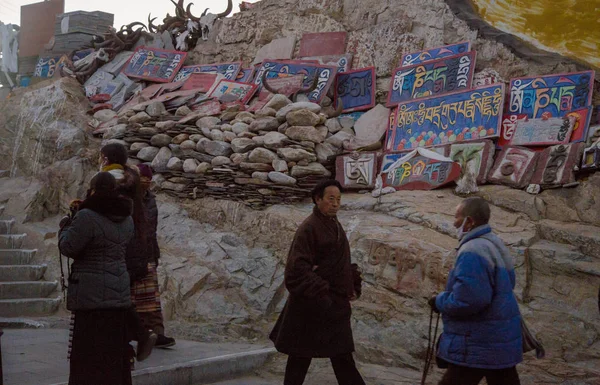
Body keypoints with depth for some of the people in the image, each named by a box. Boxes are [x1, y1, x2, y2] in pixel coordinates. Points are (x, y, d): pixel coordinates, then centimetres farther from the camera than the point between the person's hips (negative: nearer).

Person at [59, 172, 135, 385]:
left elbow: (68, 248, -12)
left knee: (92, 348, -1)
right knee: (114, 346, 14)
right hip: (118, 290, 7)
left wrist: (65, 228, 9)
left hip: (92, 293, -7)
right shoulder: (125, 219, 6)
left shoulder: (87, 217, -17)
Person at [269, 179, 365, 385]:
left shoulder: (334, 225, 11)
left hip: (336, 302, 8)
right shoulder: (309, 228, -17)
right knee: (302, 352, 4)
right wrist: (320, 293, -22)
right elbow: (298, 267, -22)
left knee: (341, 353, 11)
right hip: (312, 303, -8)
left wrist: (353, 285, 8)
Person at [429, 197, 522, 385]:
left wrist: (440, 301, -10)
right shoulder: (494, 244, 11)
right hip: (500, 339, 10)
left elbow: (467, 300, -28)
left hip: (479, 344, -10)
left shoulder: (473, 252, -21)